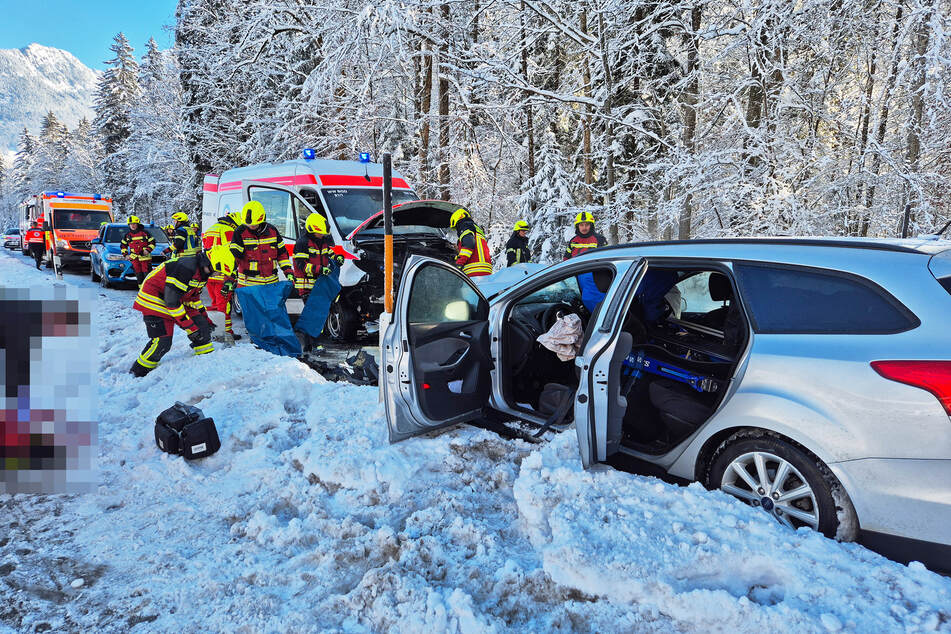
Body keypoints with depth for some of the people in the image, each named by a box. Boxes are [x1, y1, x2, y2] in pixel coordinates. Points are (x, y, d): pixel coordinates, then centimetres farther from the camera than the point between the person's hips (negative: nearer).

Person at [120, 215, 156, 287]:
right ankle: (141, 286, 9)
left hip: (145, 257, -3)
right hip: (134, 258, 3)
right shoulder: (127, 235, 10)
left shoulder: (145, 233, 1)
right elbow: (123, 245, 20)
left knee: (147, 272, -7)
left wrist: (148, 250, -11)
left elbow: (152, 242, 4)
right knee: (138, 273, 4)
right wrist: (125, 254, 8)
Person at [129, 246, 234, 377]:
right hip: (154, 300, -9)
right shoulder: (187, 268, -30)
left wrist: (204, 317, 15)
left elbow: (193, 296, 16)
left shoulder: (203, 271, 0)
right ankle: (138, 373, 3)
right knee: (162, 342, -14)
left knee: (201, 325, 0)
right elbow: (171, 300, -28)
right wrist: (189, 325, -24)